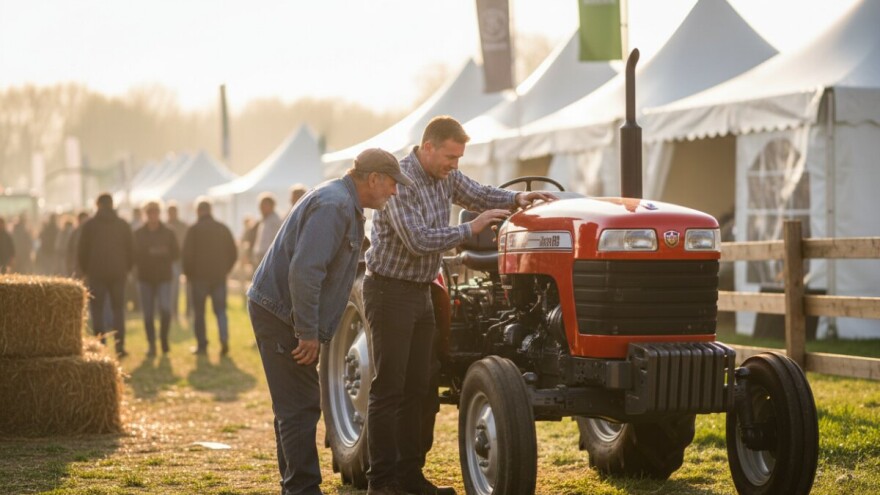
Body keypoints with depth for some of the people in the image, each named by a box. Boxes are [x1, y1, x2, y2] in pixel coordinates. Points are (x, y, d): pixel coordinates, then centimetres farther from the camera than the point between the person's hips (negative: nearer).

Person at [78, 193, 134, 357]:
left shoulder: (89, 225, -1)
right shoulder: (123, 225, 5)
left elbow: (82, 251, 0)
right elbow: (131, 250, 5)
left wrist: (85, 269, 12)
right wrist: (126, 268, 16)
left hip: (96, 273, -2)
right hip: (118, 273, 2)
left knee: (97, 310, 4)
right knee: (118, 310, 8)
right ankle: (119, 347, 0)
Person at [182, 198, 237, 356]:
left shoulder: (194, 230, -7)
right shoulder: (223, 229, 5)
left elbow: (187, 254, -9)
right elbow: (233, 253, 9)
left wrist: (188, 274, 3)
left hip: (200, 277, -3)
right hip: (219, 277, 3)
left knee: (199, 312, 6)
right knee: (220, 309, 8)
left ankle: (202, 345, 6)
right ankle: (224, 339, -13)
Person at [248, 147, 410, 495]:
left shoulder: (345, 205, 15)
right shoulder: (333, 205, -18)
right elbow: (304, 271, -28)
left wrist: (311, 330, 20)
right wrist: (308, 333, -25)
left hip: (281, 313, 11)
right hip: (281, 314, -11)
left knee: (297, 407, 16)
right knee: (300, 408, -9)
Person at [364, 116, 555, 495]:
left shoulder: (446, 177, 6)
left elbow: (478, 195, 20)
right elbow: (419, 240, -26)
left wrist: (516, 199, 2)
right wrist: (470, 229, -22)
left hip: (420, 291, 9)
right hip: (390, 290, -9)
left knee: (419, 389, 10)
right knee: (389, 388, -7)